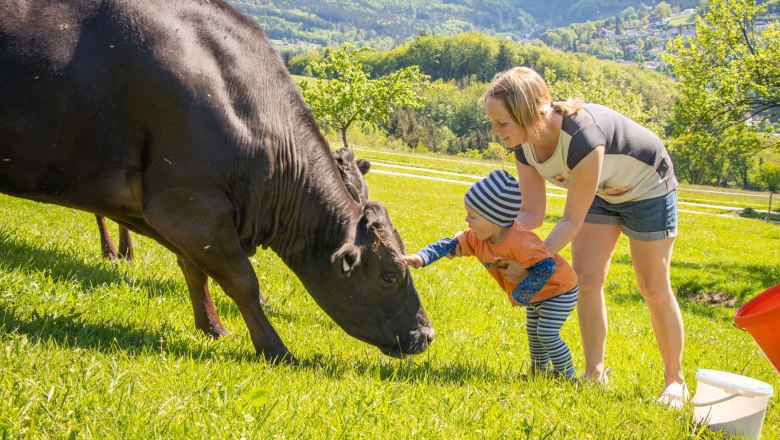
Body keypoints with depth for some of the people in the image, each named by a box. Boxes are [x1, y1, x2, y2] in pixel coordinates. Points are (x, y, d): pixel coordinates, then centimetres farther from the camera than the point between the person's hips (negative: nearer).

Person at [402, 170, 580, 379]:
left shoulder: (519, 241, -40)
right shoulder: (478, 238, -13)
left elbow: (546, 267, -43)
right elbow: (451, 245, -10)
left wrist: (520, 295, -34)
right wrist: (420, 257, -25)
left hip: (559, 289, -9)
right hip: (537, 294, 10)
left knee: (547, 334, -15)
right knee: (533, 333, 22)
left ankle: (567, 376, 1)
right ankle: (539, 370, 41)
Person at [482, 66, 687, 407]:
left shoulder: (582, 137, -42)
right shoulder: (525, 145, -19)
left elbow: (572, 221, -32)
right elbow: (531, 215, -12)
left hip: (647, 187, -6)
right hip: (600, 191, 6)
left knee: (653, 288, 0)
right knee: (586, 278, -2)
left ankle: (675, 381, 17)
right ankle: (595, 373, 11)